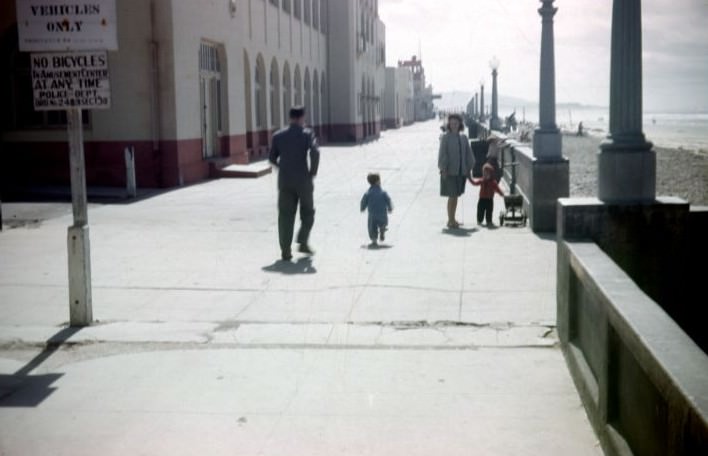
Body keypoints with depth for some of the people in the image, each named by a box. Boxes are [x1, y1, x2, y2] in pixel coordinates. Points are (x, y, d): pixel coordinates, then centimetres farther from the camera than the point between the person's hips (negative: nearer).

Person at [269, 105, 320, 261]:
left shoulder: (278, 136, 7)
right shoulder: (307, 134, -4)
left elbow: (272, 158, 12)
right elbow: (315, 152, -19)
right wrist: (313, 171, -6)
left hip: (284, 181, 3)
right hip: (303, 180, -3)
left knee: (285, 215, 6)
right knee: (307, 213, 16)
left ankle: (286, 250, 1)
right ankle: (303, 242, 6)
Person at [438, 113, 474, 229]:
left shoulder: (463, 138, 9)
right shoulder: (445, 137, -5)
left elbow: (468, 153, 13)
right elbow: (442, 154, -9)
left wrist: (469, 169, 9)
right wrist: (443, 169, -14)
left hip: (461, 171, 5)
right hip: (449, 171, -5)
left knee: (456, 196, 13)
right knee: (452, 196, -7)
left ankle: (452, 220, 24)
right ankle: (450, 221, 0)